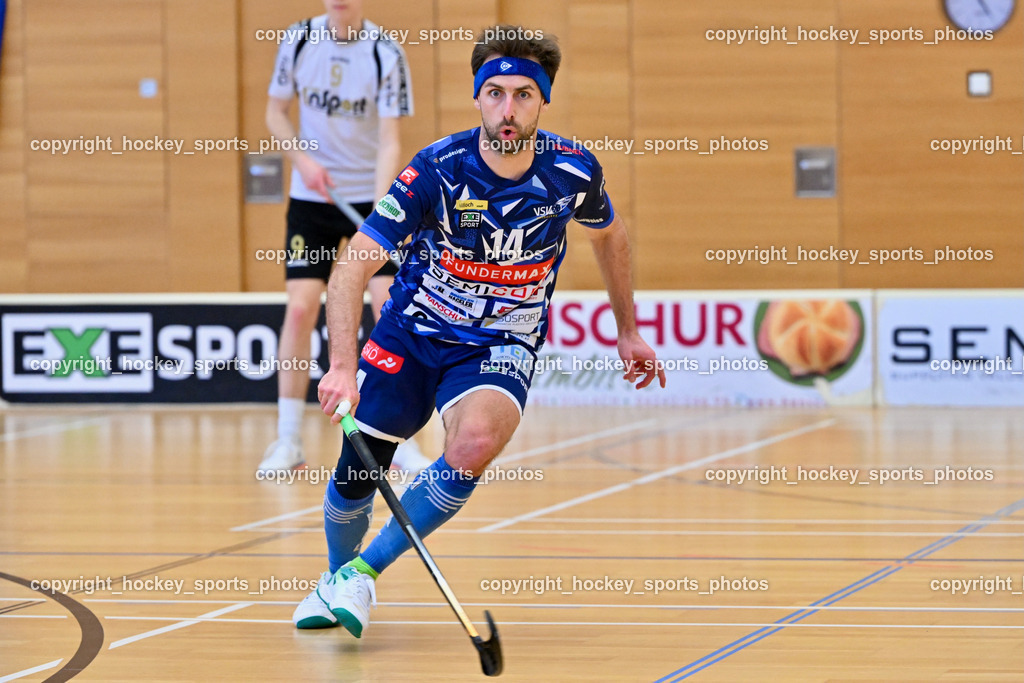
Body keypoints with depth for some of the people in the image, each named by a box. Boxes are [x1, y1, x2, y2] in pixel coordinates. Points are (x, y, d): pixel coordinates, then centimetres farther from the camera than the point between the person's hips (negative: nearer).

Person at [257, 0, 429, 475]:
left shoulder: (386, 54, -14)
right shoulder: (299, 40, -5)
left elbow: (389, 142, -18)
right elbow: (275, 112, 7)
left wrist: (379, 212, -30)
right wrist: (302, 158, -12)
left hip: (372, 198, -2)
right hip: (312, 197, 2)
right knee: (300, 308, -8)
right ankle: (287, 443, 2)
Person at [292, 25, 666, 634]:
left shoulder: (573, 171, -14)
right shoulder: (437, 171, -22)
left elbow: (609, 234, 11)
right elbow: (354, 265, -24)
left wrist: (628, 331, 18)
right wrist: (343, 365, -38)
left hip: (502, 346, 0)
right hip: (412, 332, 0)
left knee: (475, 443, -30)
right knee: (357, 467, -1)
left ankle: (364, 572, -12)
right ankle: (335, 579, 34)